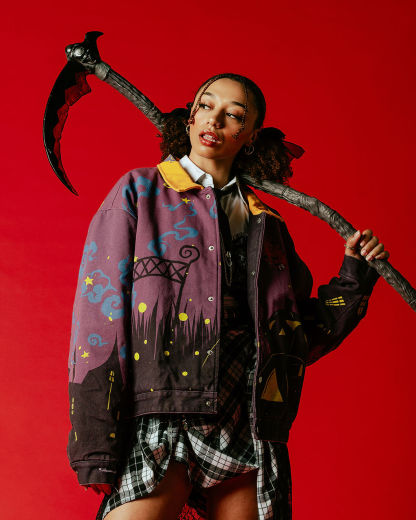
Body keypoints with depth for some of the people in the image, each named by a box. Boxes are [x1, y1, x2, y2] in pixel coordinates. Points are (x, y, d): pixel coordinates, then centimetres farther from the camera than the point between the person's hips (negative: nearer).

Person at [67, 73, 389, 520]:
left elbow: (302, 338, 21)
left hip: (248, 429, 3)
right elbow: (99, 309, 0)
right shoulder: (140, 192, 10)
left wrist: (354, 277, 9)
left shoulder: (264, 223, 20)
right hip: (159, 414, -3)